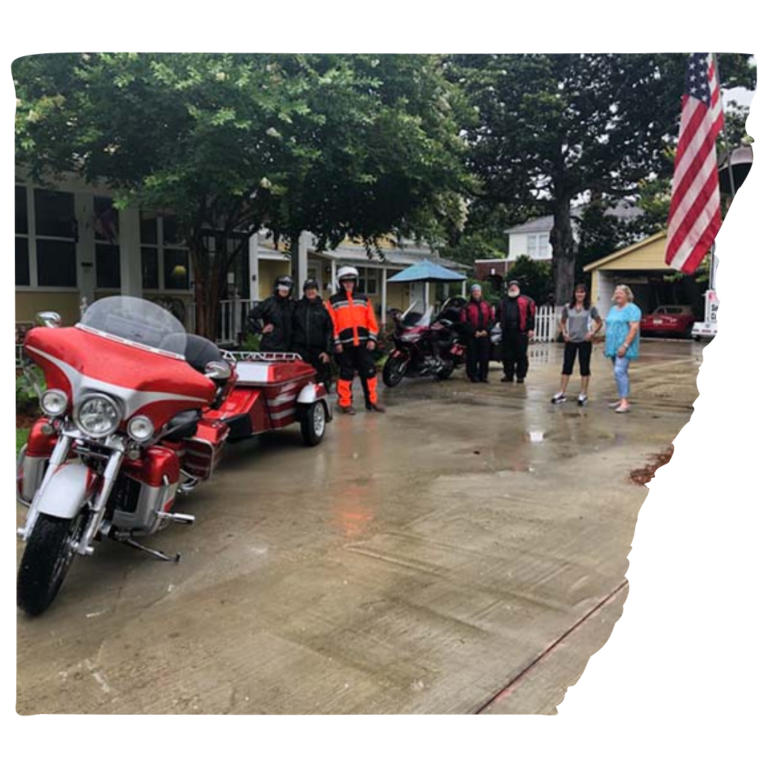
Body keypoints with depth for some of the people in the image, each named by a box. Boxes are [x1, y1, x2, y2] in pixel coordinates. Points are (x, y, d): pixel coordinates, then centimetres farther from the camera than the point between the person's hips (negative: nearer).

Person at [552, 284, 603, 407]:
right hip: (570, 341, 2)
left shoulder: (591, 308, -2)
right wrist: (564, 333, -1)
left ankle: (584, 394, 12)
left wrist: (593, 333, -10)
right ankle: (562, 394, 9)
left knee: (585, 367, 3)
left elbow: (599, 323, 5)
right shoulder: (568, 308, 4)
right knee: (567, 366, 4)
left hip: (585, 341, -2)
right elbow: (562, 322, 15)